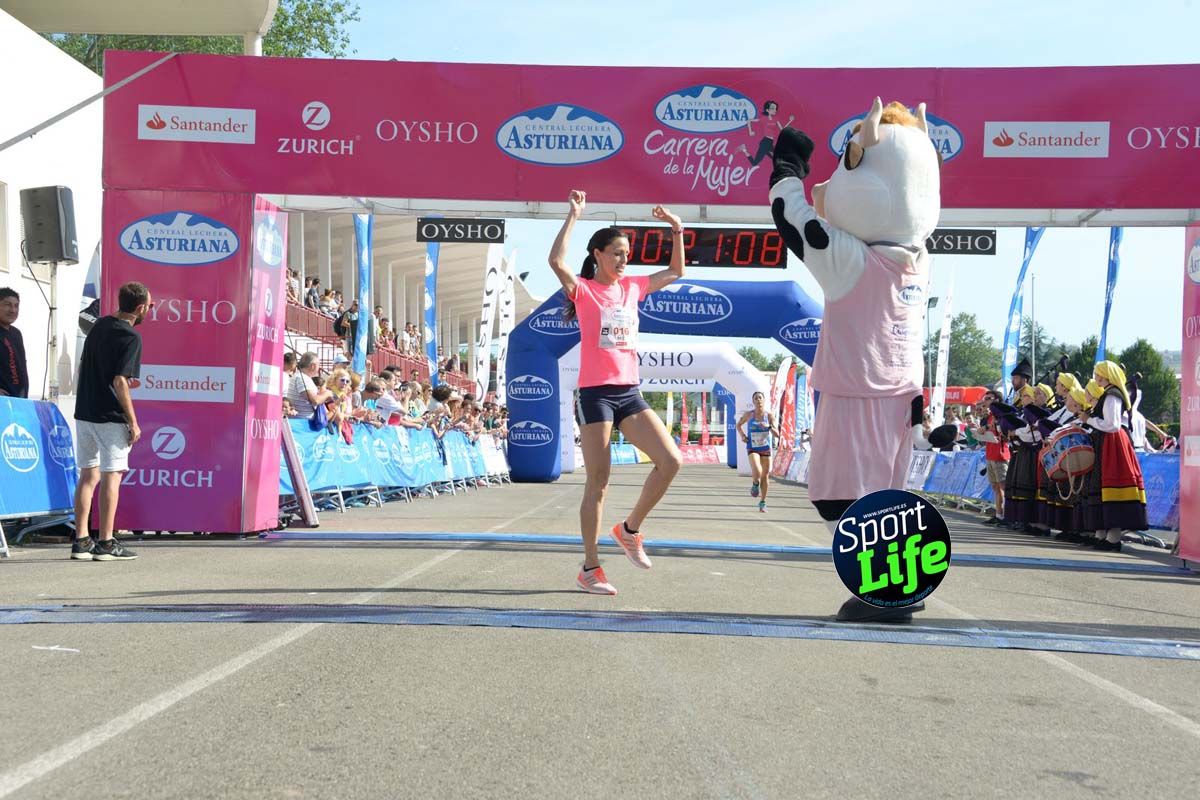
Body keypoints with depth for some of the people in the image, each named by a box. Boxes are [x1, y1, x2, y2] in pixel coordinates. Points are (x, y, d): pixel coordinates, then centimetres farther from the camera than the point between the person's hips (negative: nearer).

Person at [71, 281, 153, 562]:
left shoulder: (100, 325, 10)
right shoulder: (131, 337, -14)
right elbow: (119, 383, -19)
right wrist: (133, 423, -13)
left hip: (84, 412, 7)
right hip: (110, 417, -7)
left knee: (88, 475, 11)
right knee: (111, 477, -1)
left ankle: (81, 541, 13)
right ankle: (106, 544, 0)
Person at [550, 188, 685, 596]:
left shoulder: (632, 286, 12)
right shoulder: (584, 290, -5)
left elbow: (676, 272, 24)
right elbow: (556, 262, -25)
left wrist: (677, 230, 12)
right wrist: (573, 216, -22)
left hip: (630, 392, 6)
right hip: (596, 393, -6)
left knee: (671, 461, -7)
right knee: (598, 482, -3)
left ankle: (629, 529, 12)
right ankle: (590, 569, 6)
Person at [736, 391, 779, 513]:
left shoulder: (769, 415, -7)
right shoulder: (749, 414, -7)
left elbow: (777, 434, -9)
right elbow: (739, 425, 12)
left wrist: (769, 427, -27)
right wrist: (742, 435, -4)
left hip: (766, 448, 2)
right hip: (752, 448, -2)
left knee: (765, 475, 9)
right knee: (757, 472, -26)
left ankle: (763, 502, 24)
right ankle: (755, 484, 9)